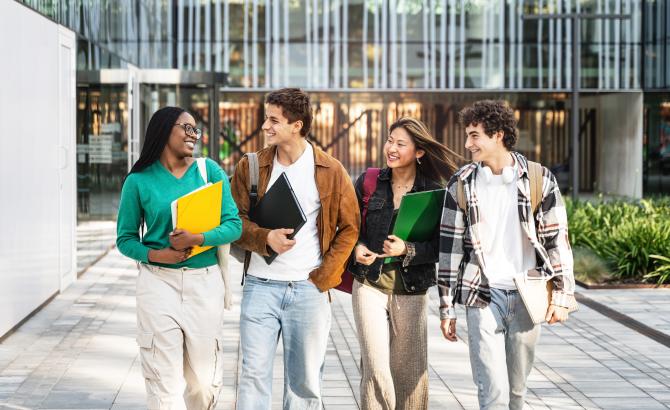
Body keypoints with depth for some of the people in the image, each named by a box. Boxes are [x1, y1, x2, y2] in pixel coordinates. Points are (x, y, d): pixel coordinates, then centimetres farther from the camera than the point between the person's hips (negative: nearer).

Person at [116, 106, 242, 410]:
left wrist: (197, 238, -18)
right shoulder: (139, 181, 1)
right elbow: (126, 239, 3)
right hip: (159, 282, -1)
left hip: (204, 282, 2)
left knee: (205, 382, 8)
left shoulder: (209, 171, 4)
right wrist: (155, 254, -16)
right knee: (164, 382, -5)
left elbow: (233, 225, -1)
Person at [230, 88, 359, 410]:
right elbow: (235, 220, 5)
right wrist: (265, 238, -16)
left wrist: (325, 276, -5)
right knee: (254, 374, -1)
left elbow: (349, 228, 4)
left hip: (309, 288, -1)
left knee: (305, 380, 6)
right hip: (260, 285, 1)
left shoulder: (331, 171, 0)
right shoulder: (250, 167, 4)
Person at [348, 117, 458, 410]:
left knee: (410, 369, 5)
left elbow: (441, 245, -2)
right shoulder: (368, 182, 6)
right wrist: (357, 248, -6)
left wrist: (407, 251, -18)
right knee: (375, 367, -8)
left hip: (410, 289, 0)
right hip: (370, 283, 0)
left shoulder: (434, 192, 0)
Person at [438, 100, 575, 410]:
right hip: (483, 297, -1)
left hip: (526, 298, 1)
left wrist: (562, 295, -1)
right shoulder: (462, 184, 1)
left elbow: (557, 240, 3)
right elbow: (450, 245, 3)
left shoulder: (539, 179, -1)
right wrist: (447, 307, 2)